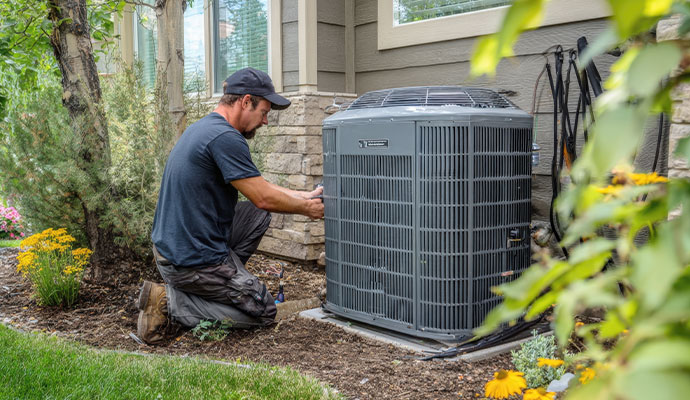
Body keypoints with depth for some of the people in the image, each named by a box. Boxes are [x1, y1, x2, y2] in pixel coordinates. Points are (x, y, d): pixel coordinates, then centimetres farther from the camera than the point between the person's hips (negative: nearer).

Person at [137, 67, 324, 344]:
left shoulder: (203, 127, 12)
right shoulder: (225, 137, -20)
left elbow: (254, 185, 18)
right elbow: (263, 197, -17)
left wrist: (304, 196, 16)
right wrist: (307, 208, 0)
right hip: (194, 260, -10)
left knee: (258, 215, 17)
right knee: (263, 312, 4)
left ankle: (216, 285, 12)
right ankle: (170, 303, -4)